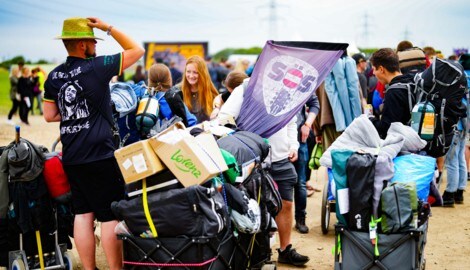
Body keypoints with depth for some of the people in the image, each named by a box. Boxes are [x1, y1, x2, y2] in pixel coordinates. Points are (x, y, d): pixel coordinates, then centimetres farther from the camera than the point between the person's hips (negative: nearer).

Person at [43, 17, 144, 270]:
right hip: (100, 156, -7)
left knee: (82, 214, 11)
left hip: (71, 158, 7)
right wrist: (108, 27, -4)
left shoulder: (54, 76, 7)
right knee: (111, 216, 0)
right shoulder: (96, 67, -11)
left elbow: (50, 115, 13)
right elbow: (136, 50, -4)